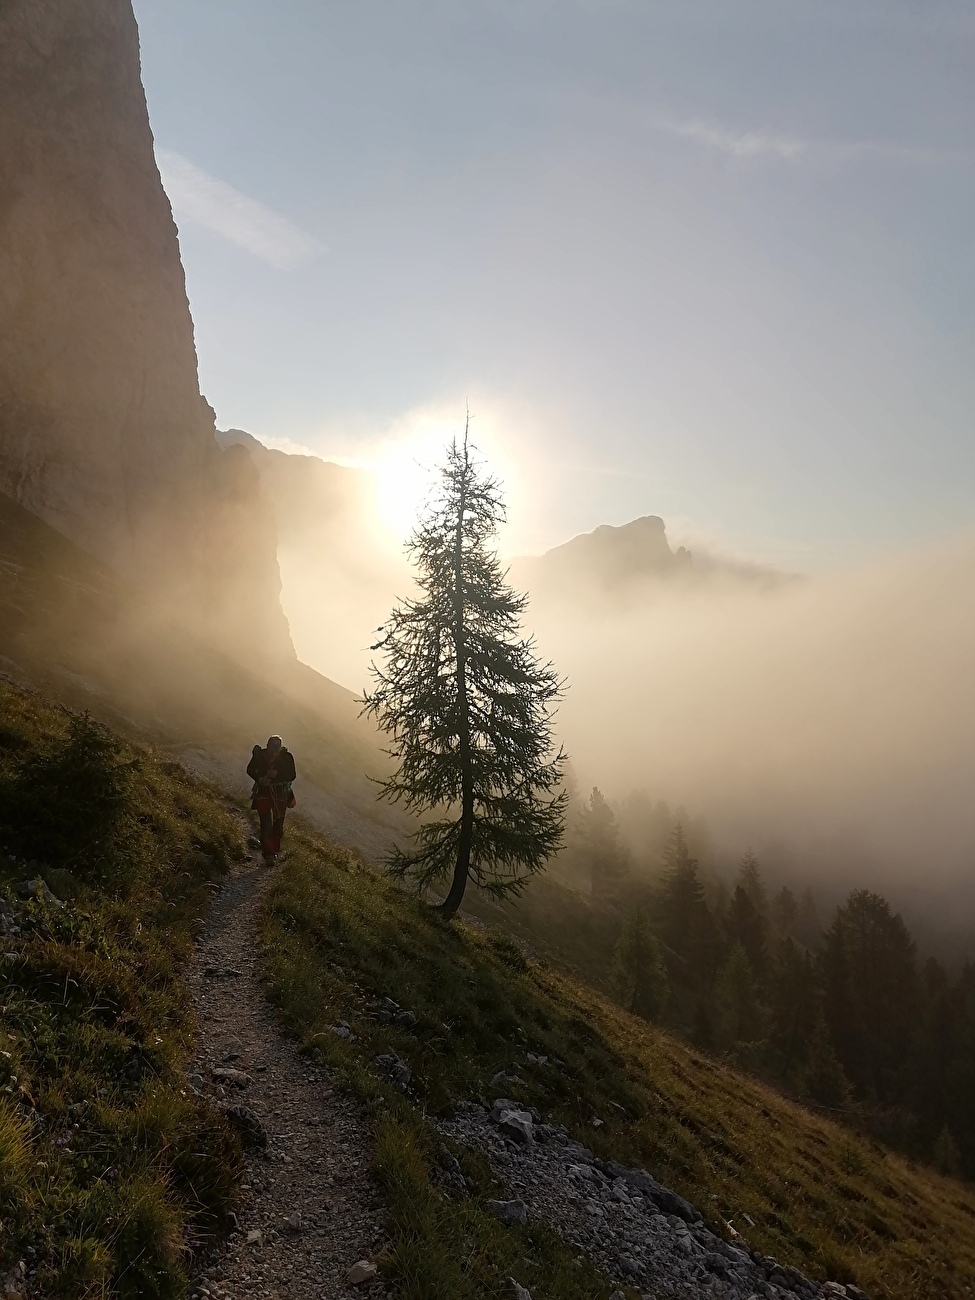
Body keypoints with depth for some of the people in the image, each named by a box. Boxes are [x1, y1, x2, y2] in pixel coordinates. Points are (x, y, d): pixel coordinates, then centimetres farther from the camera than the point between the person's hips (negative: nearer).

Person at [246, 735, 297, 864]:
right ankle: (268, 855, -10)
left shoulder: (286, 757, -11)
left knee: (278, 824, 10)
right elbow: (250, 770, 3)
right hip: (263, 792, -1)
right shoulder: (260, 755, -10)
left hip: (281, 794, 1)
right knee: (266, 824, -10)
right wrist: (260, 779, -15)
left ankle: (274, 851, 29)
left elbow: (292, 775, -11)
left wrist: (277, 775, -26)